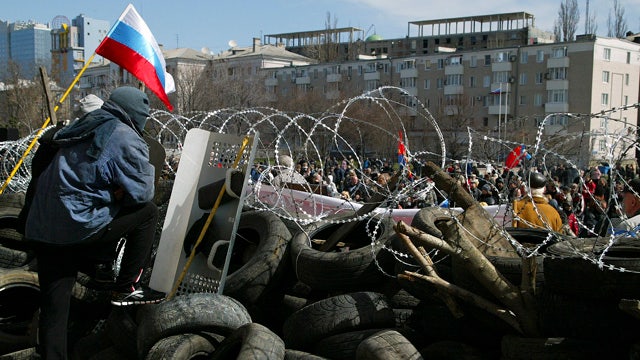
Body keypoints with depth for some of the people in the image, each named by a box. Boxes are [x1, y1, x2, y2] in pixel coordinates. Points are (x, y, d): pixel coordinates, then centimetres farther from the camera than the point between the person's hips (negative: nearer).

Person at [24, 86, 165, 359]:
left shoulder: (83, 129, 19)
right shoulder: (126, 140, -6)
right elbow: (142, 193, -6)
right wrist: (147, 170, 13)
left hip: (41, 229, 8)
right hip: (79, 229, -8)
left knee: (53, 307, 11)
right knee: (147, 212, 10)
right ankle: (125, 288, 14)